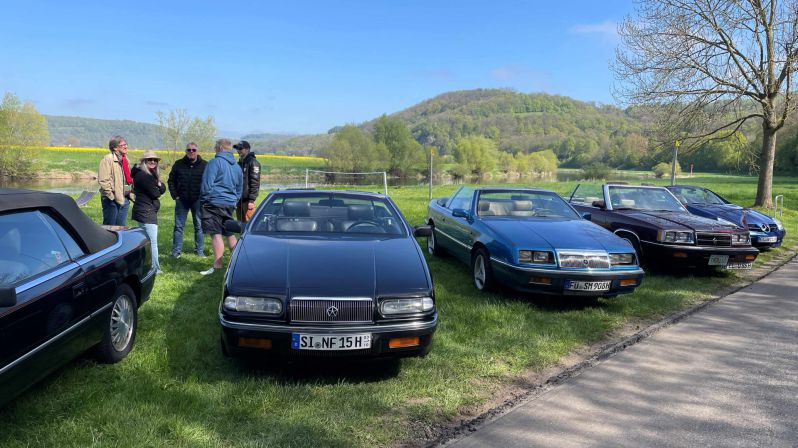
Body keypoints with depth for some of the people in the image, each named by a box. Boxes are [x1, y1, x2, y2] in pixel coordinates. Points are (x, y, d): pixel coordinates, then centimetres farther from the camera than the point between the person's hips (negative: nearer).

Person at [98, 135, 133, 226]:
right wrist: (111, 195, -18)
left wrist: (129, 193, 14)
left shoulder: (125, 160, 16)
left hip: (124, 199, 8)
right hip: (112, 200, -7)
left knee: (121, 227, 12)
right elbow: (103, 180, -16)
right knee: (109, 226, 0)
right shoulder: (108, 159, -9)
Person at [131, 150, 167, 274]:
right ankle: (155, 268, -6)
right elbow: (155, 193, -18)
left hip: (146, 212, 11)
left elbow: (163, 189, 10)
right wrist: (157, 188, 4)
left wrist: (158, 185, -10)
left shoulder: (152, 174, 17)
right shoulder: (143, 175, -14)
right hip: (146, 213, -11)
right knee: (152, 242, -9)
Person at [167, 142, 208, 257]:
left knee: (199, 226, 6)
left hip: (198, 200, -1)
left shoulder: (204, 165, 0)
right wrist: (175, 195, 3)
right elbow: (171, 181, 12)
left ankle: (200, 251, 15)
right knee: (178, 226, 4)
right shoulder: (179, 164, 5)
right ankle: (176, 251, 10)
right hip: (181, 200, 2)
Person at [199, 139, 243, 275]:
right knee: (230, 234, 16)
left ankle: (217, 266, -10)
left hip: (214, 203, -7)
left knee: (216, 235, -8)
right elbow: (239, 188, 21)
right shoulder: (237, 167, 14)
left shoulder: (215, 162, -8)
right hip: (230, 204, 7)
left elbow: (207, 184, -12)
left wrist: (204, 200, -2)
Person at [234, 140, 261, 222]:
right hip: (239, 199, 9)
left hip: (247, 200, -9)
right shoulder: (240, 163, 19)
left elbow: (255, 182, -15)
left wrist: (251, 200, -20)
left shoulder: (253, 162, -8)